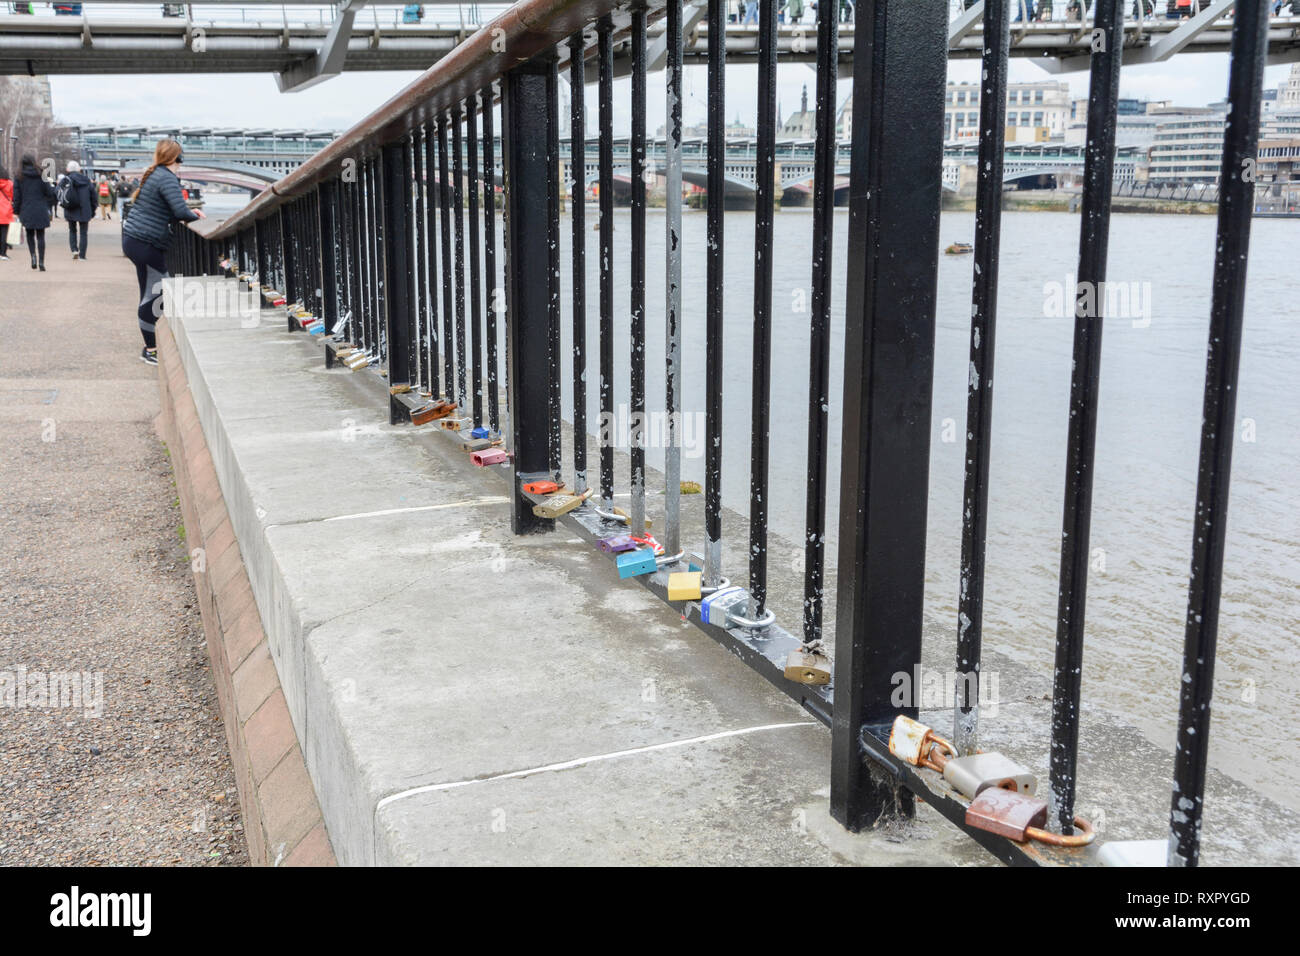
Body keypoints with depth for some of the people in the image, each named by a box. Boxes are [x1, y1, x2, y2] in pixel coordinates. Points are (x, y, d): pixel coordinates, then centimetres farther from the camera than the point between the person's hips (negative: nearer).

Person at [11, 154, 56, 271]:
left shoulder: (19, 177, -1)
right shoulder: (41, 176, -1)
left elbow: (16, 196, -1)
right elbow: (49, 192, -1)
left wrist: (17, 211, 7)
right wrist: (48, 206, 14)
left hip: (26, 211, 0)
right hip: (41, 211, 0)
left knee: (29, 235, 16)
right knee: (40, 236, 4)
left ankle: (33, 255, -6)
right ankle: (41, 261, -4)